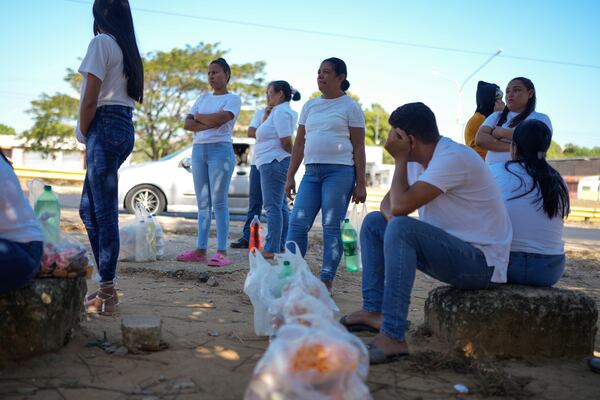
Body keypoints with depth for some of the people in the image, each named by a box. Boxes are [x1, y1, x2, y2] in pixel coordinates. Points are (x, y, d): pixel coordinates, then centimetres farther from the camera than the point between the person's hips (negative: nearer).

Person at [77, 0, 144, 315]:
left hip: (105, 127, -9)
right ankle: (106, 285, 15)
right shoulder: (128, 49, 18)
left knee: (104, 213, -5)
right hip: (125, 127, 9)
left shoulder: (101, 43, -6)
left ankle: (107, 292, 1)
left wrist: (83, 135, 2)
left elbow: (90, 100, -12)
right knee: (89, 209, 12)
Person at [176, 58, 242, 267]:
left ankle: (222, 252, -9)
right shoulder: (203, 98, 19)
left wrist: (198, 117, 1)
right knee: (202, 203, 6)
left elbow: (220, 118, -15)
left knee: (219, 202, -9)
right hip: (199, 149, 6)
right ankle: (200, 250, 8)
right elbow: (187, 124, 8)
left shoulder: (233, 99, 3)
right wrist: (210, 123, -7)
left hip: (220, 149, -6)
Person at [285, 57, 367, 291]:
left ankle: (326, 281, 4)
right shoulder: (310, 106, 17)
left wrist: (360, 184, -5)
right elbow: (299, 143, 18)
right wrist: (290, 176, 12)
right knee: (297, 223, -3)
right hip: (311, 171, 5)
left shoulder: (350, 107, 3)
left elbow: (358, 148, 0)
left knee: (332, 227, -3)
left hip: (340, 171, -5)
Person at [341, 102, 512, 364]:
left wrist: (400, 158, -14)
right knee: (373, 222, 9)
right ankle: (374, 311, 1)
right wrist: (392, 215, -12)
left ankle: (393, 337, -31)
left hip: (481, 261, -10)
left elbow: (401, 205, -27)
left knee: (402, 229, -32)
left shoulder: (453, 158, -21)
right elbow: (390, 202, 12)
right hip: (451, 250, 10)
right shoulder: (420, 160, 9)